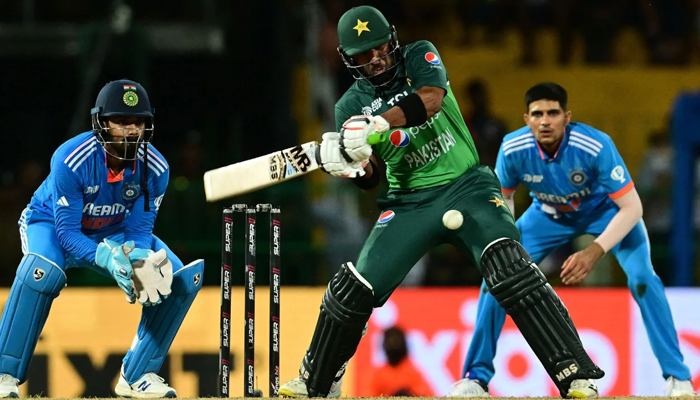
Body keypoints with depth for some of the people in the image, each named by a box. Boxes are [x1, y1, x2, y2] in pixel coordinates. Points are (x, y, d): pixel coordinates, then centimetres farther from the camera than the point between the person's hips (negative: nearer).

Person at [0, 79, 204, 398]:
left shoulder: (155, 168, -20)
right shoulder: (71, 160, -33)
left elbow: (139, 228, -13)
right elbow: (67, 231, -31)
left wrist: (139, 258, -36)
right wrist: (106, 259, -47)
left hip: (114, 232, 5)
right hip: (53, 224, -5)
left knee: (183, 279, -13)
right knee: (42, 271, -40)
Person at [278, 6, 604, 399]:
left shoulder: (419, 57, -1)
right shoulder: (351, 107, 4)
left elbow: (431, 98, -23)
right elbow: (369, 179, -2)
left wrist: (380, 123, -38)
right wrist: (348, 160, -25)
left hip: (466, 186, -3)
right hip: (409, 201, 3)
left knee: (508, 265, -26)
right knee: (355, 288, -7)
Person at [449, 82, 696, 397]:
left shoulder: (596, 146, -38)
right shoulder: (514, 149, -28)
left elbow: (631, 208, -33)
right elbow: (503, 196, -6)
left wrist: (595, 252, -43)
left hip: (605, 210, -3)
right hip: (549, 214, 3)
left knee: (641, 277, -24)